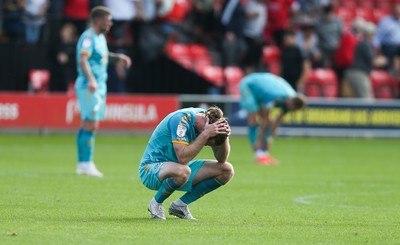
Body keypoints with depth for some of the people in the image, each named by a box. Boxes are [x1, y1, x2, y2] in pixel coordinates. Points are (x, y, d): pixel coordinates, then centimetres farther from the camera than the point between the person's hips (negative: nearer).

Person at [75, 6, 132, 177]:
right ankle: (86, 164, -11)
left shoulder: (100, 38, 17)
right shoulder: (88, 37, -14)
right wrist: (91, 79, -41)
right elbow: (82, 60, -28)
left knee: (89, 126, 10)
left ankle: (83, 164, 13)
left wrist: (118, 57, 22)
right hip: (89, 87, -10)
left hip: (99, 87, 10)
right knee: (90, 125, -12)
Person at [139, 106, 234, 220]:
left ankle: (180, 205, 2)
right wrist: (206, 134, -39)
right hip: (152, 167, -8)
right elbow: (183, 158, -38)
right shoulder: (180, 120, -28)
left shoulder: (209, 118, -7)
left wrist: (225, 137, -22)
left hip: (179, 166, 8)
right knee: (182, 171, -41)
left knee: (227, 170, -5)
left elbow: (222, 159, -4)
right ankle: (156, 204, -11)